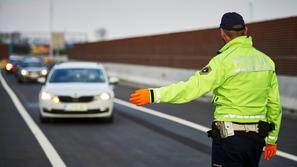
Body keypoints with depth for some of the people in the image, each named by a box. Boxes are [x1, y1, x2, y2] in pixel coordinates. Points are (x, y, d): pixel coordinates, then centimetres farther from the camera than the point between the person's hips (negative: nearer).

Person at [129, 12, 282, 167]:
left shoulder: (224, 60, -13)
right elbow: (274, 104, 11)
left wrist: (155, 95, -23)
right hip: (256, 137, 6)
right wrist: (272, 139, 20)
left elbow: (193, 87, -22)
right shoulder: (266, 61, 7)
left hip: (229, 135, -6)